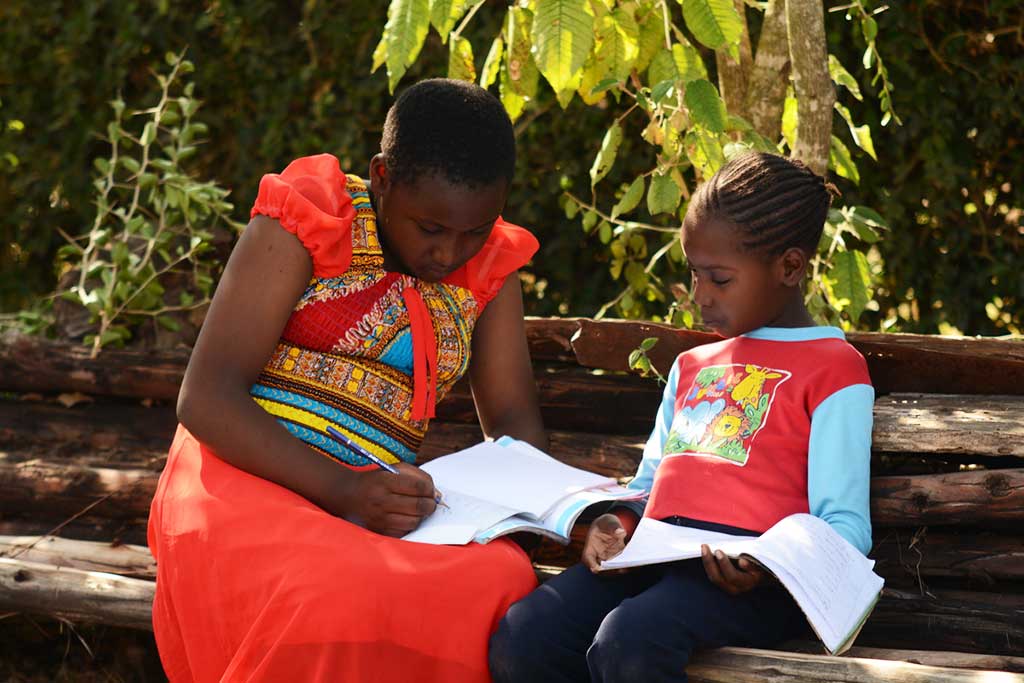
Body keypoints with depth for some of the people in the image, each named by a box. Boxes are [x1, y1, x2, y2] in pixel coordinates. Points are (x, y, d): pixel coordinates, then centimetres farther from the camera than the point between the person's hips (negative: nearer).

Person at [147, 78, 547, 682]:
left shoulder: (490, 267, 12)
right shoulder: (306, 221, -3)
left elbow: (515, 421, 14)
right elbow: (206, 400, -10)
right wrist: (343, 490, -24)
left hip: (373, 507, 5)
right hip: (246, 479, -4)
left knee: (503, 578, -29)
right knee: (346, 596, -38)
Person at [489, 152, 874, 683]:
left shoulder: (834, 370, 6)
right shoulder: (692, 366, 31)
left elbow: (845, 525, -3)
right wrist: (618, 525, 7)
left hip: (743, 576, -6)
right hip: (655, 554, 7)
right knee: (519, 640, -22)